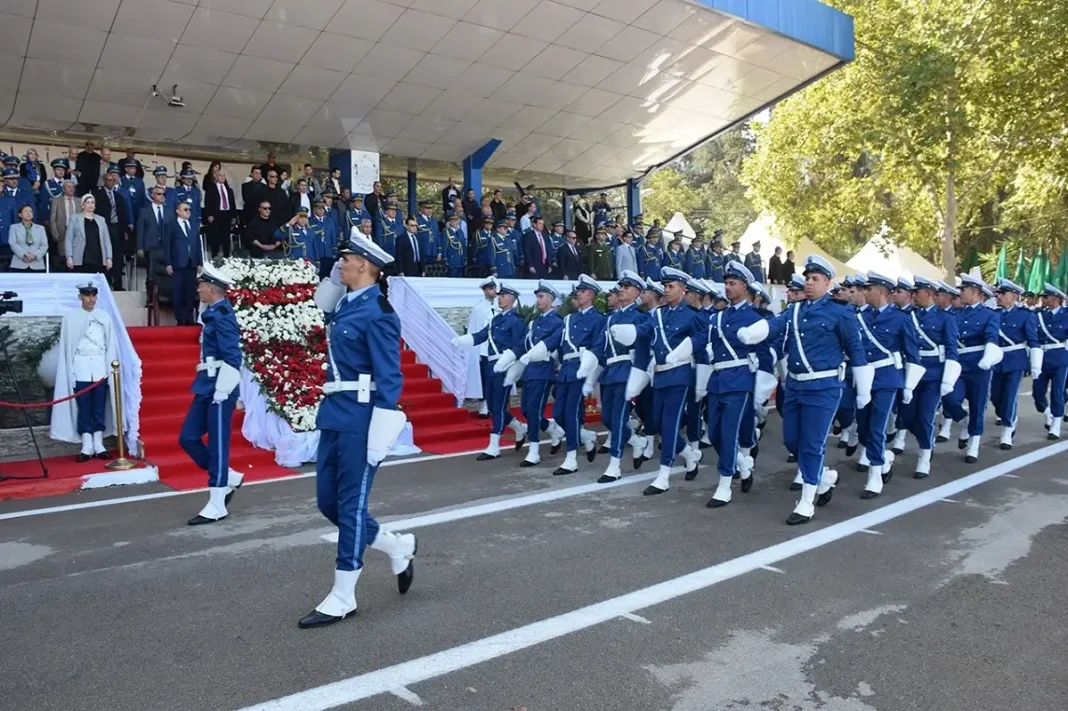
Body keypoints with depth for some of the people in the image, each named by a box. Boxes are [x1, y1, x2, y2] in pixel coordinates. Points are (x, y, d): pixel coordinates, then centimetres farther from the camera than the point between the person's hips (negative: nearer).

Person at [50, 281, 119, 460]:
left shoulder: (105, 316, 7)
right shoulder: (70, 317, 4)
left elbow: (111, 344, 7)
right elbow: (66, 346, 3)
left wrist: (111, 368, 0)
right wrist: (70, 372, -3)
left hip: (100, 367, 1)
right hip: (80, 368, -1)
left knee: (99, 407, 3)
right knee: (83, 407, 0)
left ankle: (98, 444, 8)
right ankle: (87, 446, 3)